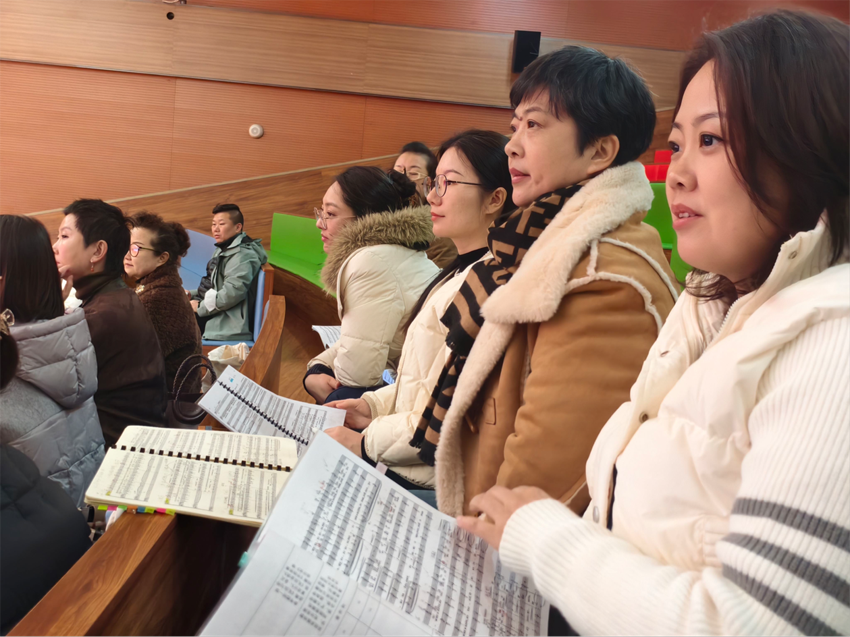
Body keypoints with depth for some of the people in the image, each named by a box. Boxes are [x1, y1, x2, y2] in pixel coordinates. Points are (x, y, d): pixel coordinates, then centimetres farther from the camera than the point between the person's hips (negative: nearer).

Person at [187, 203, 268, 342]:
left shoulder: (243, 255, -16)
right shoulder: (223, 250, 17)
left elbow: (231, 293, -25)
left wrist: (199, 307, -17)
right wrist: (191, 294, 6)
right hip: (215, 316, 10)